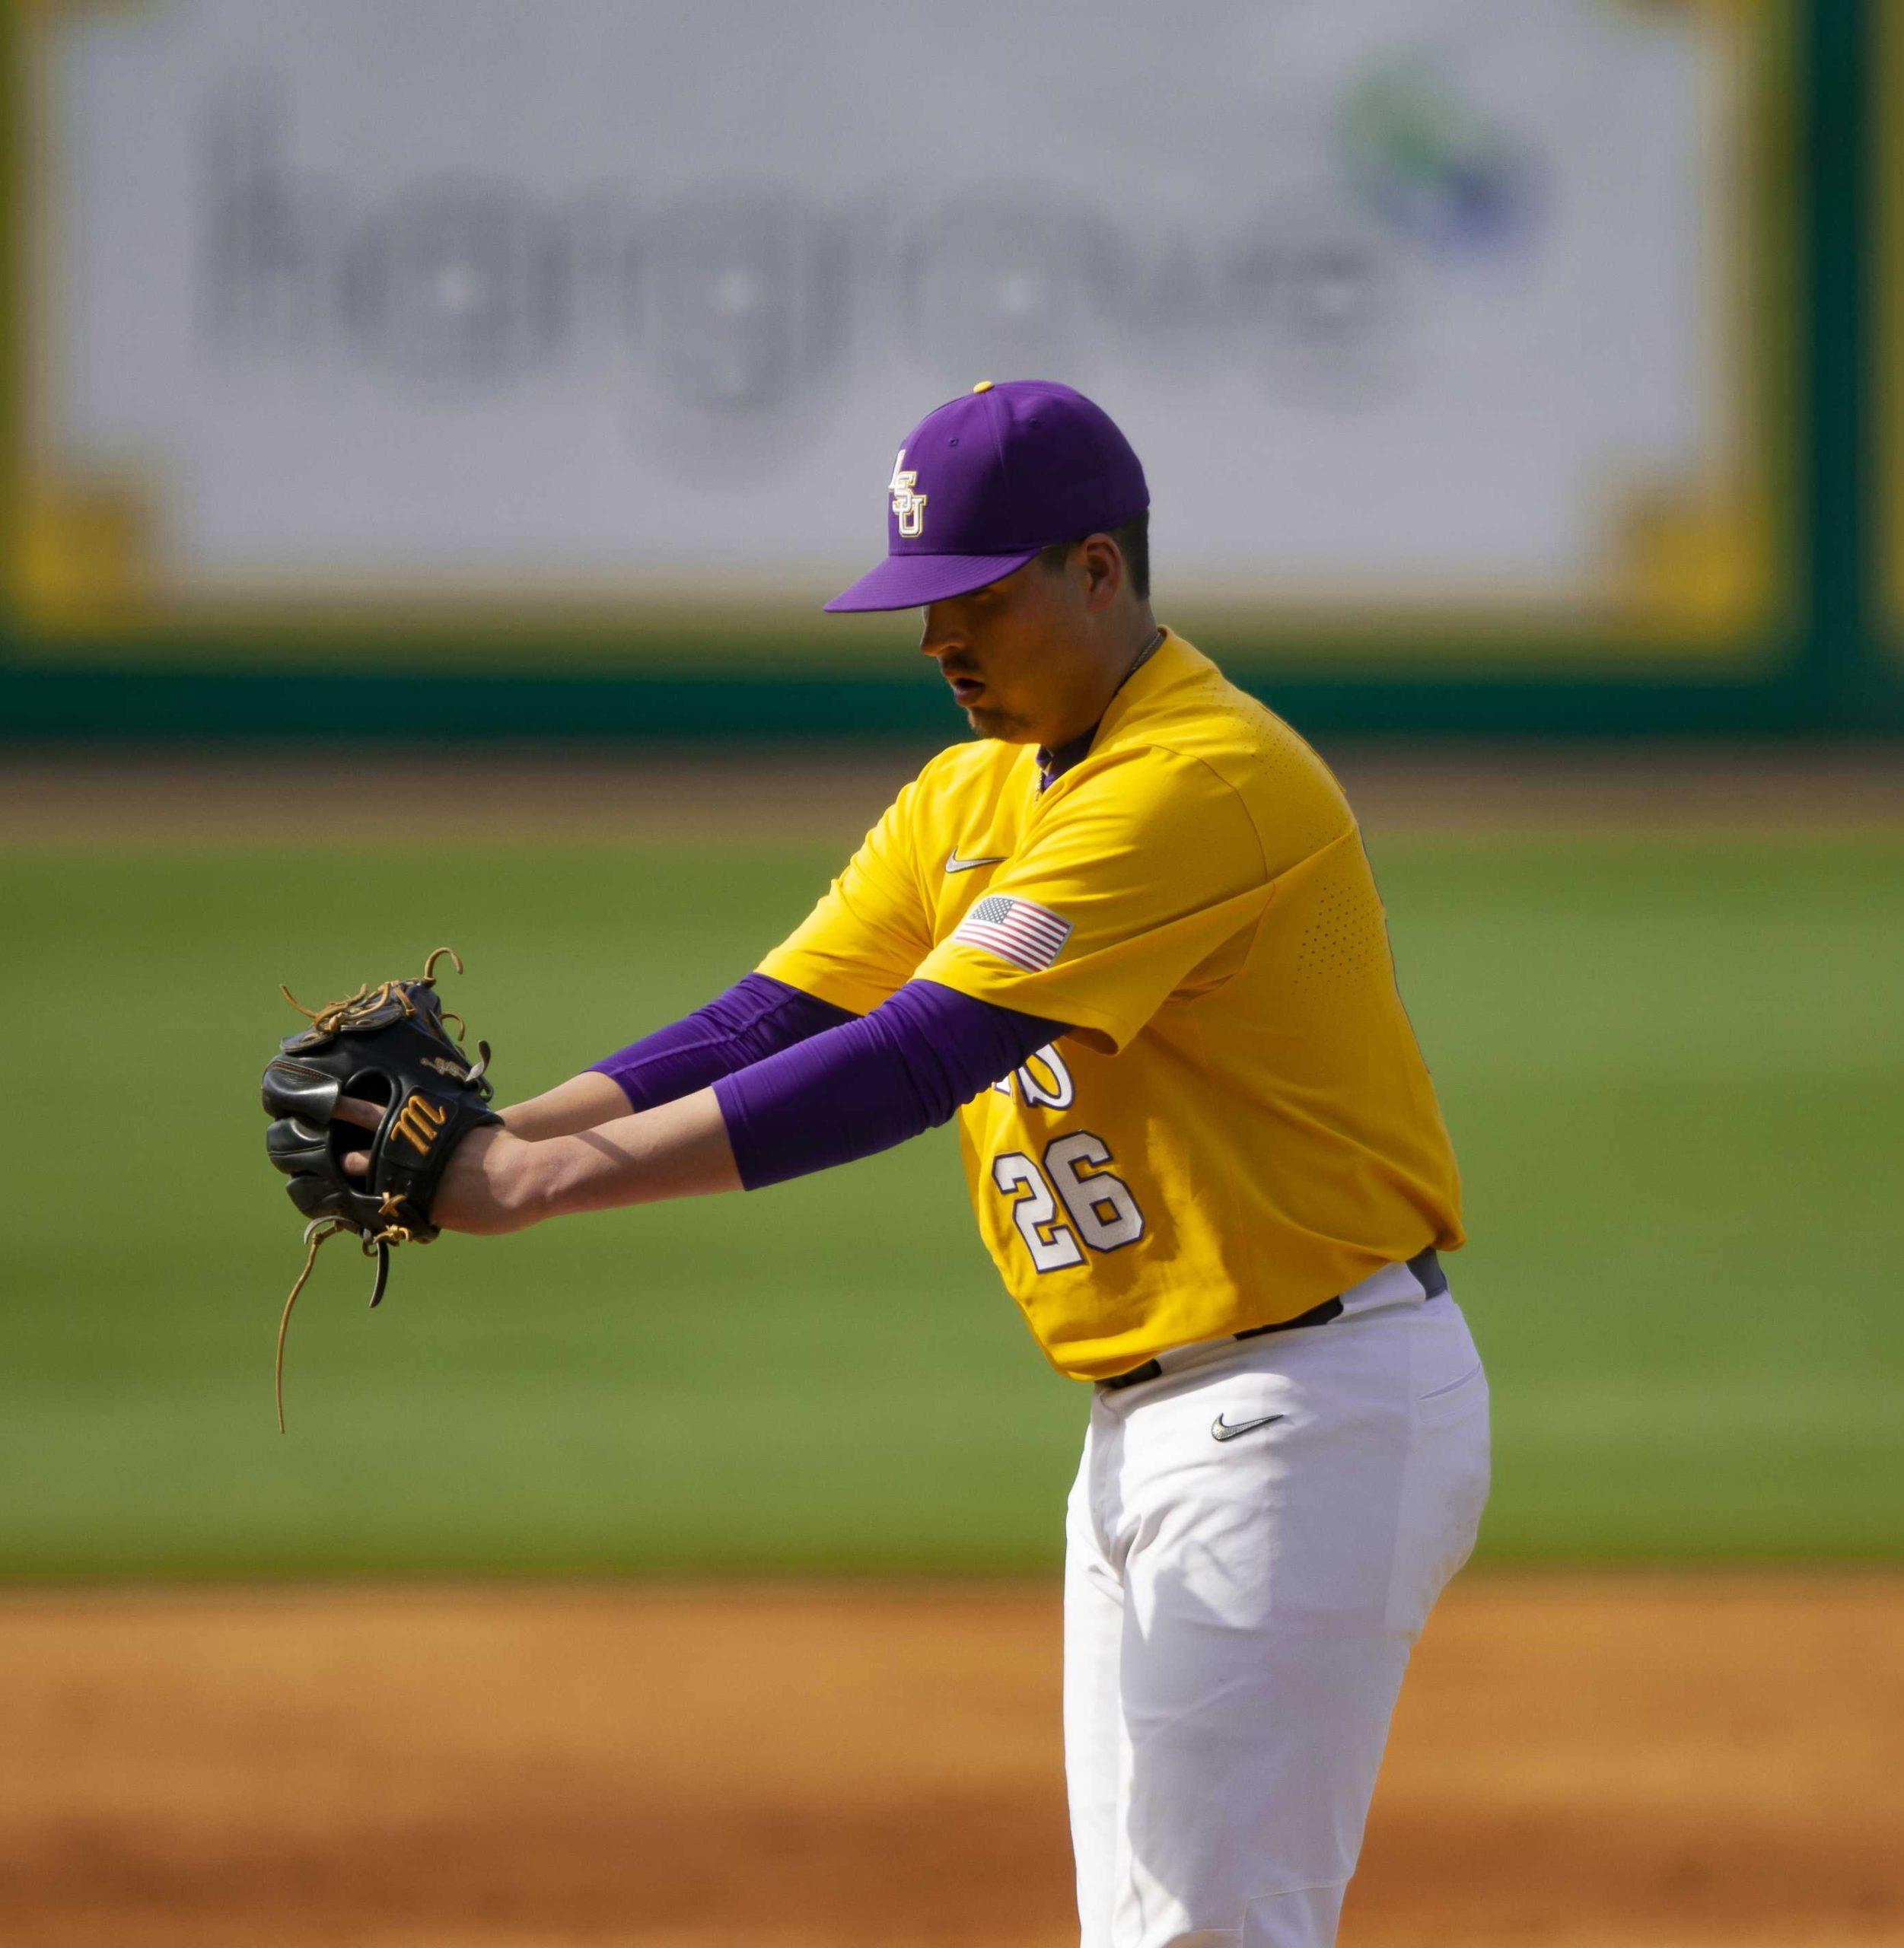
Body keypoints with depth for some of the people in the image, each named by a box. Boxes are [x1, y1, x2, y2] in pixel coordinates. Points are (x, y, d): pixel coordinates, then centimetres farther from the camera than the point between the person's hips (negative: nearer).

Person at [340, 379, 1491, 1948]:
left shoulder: (1203, 782, -19)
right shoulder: (972, 799, 13)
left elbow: (911, 1064, -26)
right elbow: (770, 1023, 7)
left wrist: (559, 1181, -28)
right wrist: (494, 1141, -10)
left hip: (1320, 1398, -10)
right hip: (1150, 1422, 10)